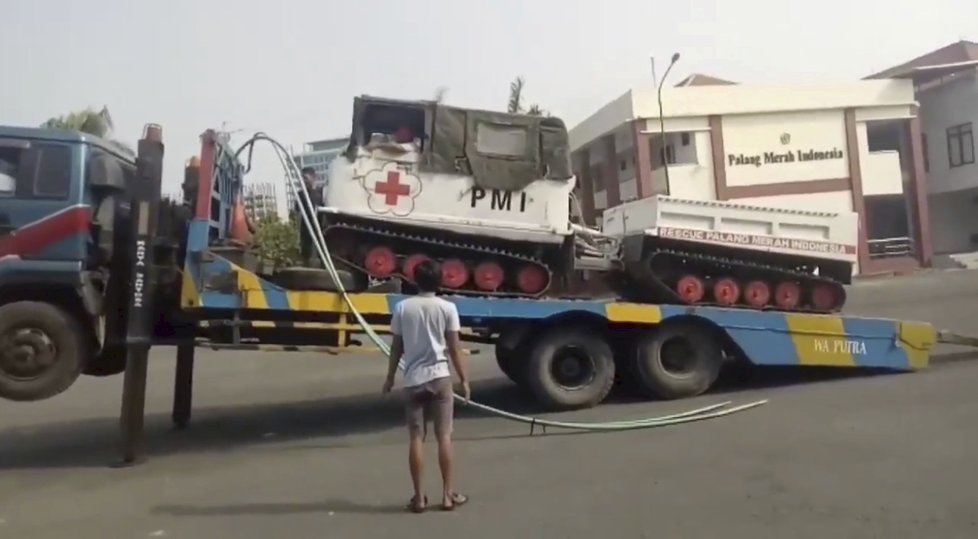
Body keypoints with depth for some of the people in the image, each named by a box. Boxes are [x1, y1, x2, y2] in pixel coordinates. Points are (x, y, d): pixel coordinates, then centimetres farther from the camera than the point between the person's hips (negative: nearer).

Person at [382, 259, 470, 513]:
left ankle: (419, 497, 10)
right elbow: (454, 348, -3)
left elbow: (397, 347, 4)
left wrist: (390, 377, 16)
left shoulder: (403, 308, 1)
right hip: (439, 377, -1)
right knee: (444, 436, 5)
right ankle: (448, 494, 11)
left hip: (412, 379, 1)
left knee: (416, 438, 6)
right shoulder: (447, 308, -4)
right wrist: (464, 379, 5)